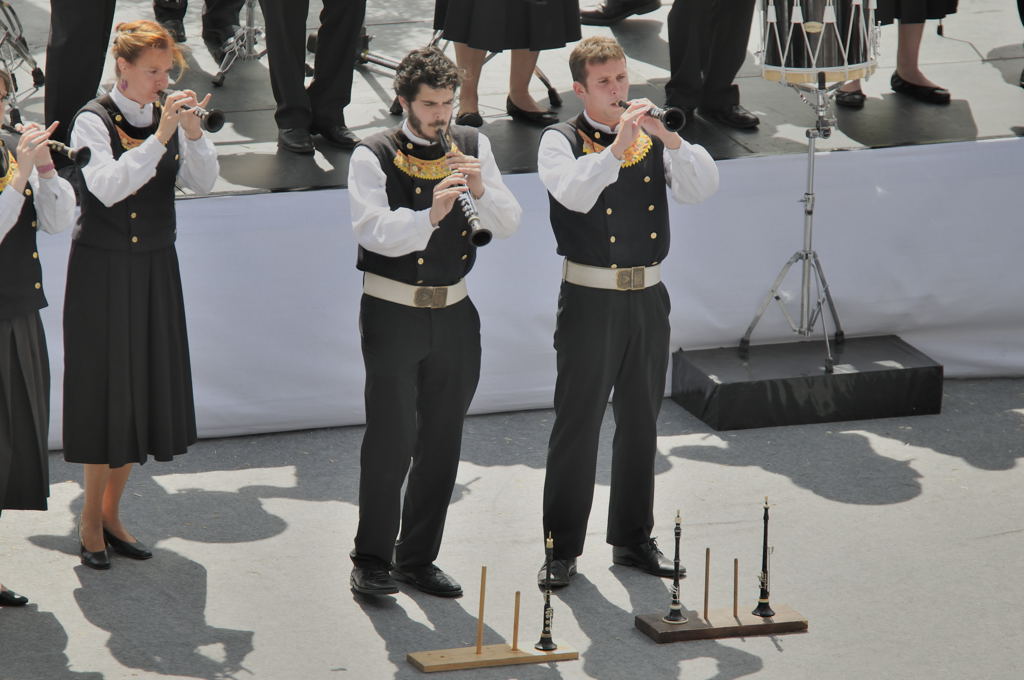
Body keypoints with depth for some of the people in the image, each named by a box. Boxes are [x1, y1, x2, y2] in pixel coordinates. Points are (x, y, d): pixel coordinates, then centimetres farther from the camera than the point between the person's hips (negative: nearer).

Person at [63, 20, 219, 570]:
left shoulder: (167, 115, 4)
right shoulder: (93, 121, -12)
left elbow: (203, 182, -3)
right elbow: (108, 187, -25)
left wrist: (192, 131, -19)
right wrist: (159, 137, -30)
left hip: (155, 269, 6)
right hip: (103, 271, -5)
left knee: (145, 392, 9)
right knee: (105, 391, -1)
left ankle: (111, 512, 22)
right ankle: (91, 520, 10)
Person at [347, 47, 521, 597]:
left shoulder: (472, 146, 7)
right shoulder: (373, 157, -7)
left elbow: (509, 224, 2)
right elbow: (375, 232, -20)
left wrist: (481, 191, -17)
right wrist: (429, 215, -35)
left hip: (454, 313, 5)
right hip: (393, 316, -5)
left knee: (442, 442, 9)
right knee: (391, 439, -7)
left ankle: (418, 558, 21)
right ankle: (371, 560, 6)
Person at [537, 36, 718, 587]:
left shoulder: (651, 138, 6)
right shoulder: (561, 142, -4)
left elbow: (702, 187, -7)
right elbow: (574, 194, -24)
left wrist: (670, 139, -20)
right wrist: (618, 147, -33)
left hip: (648, 298, 4)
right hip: (591, 299, -4)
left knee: (640, 423, 12)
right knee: (578, 424, -2)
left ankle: (633, 538, 24)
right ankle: (562, 548, 6)